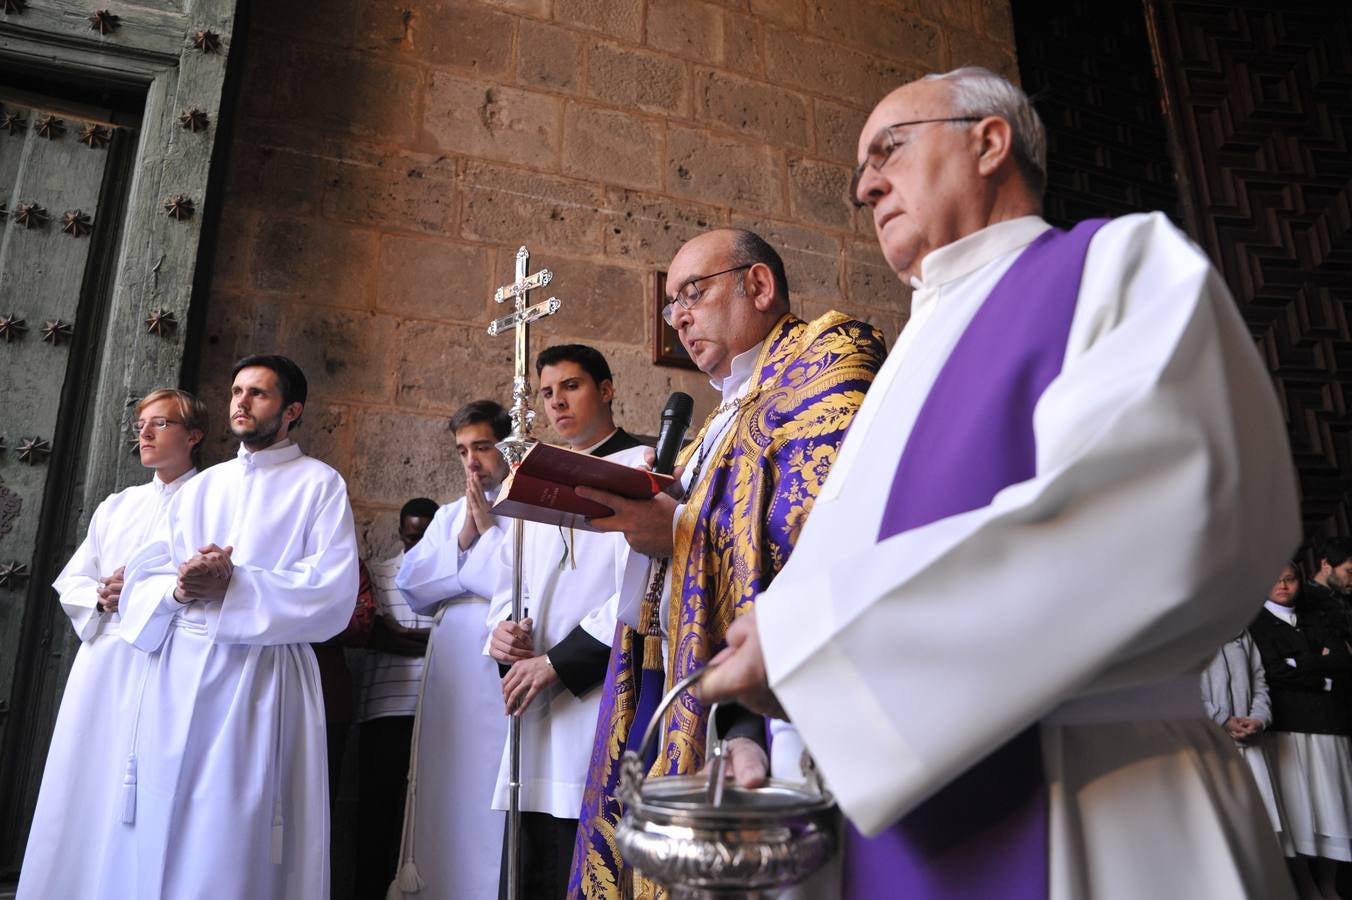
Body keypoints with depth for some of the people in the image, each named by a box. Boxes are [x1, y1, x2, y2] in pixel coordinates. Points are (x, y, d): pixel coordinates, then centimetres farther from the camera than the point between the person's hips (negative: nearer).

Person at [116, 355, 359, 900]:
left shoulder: (319, 485, 1)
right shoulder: (200, 488, 18)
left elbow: (333, 593, -10)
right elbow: (140, 581, 11)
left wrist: (233, 584, -16)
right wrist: (179, 588, -11)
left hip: (261, 678, -5)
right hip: (177, 674, 5)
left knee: (234, 844, -1)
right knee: (163, 835, 10)